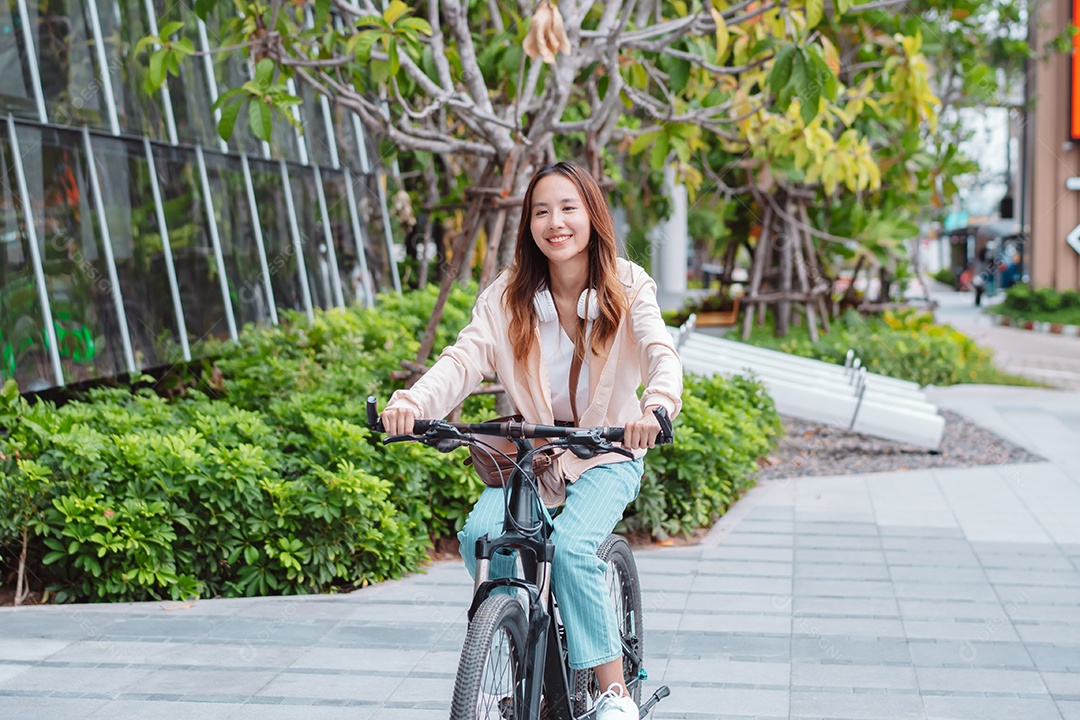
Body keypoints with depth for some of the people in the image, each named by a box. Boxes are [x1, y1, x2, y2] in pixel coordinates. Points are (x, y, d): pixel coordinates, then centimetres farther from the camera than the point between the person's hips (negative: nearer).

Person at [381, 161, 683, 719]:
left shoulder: (627, 287, -9)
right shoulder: (507, 296, -5)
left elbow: (660, 354, -25)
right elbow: (465, 359, -18)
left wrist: (656, 406, -48)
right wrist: (413, 402, -39)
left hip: (607, 452, -2)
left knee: (570, 546, -28)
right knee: (480, 534, -24)